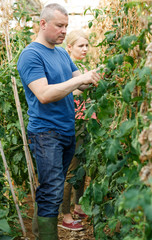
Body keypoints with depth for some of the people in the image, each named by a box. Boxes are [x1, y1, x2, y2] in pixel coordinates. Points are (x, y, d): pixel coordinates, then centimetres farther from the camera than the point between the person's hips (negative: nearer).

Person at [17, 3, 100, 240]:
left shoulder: (62, 53, 14)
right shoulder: (31, 55, -12)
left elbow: (79, 83, 15)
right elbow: (44, 94, -23)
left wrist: (92, 79, -6)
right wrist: (79, 79, -24)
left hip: (68, 131, 8)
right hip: (46, 133, -8)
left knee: (55, 188, 16)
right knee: (52, 193, -7)